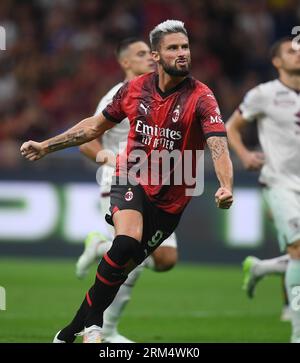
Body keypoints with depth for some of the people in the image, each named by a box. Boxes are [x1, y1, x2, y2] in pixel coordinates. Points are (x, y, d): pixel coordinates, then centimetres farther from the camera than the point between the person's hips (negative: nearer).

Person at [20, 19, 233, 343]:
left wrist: (226, 187, -46)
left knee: (121, 267, 4)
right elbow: (96, 125, 14)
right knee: (126, 242, -28)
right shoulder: (135, 88, -2)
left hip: (170, 198, 0)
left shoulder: (200, 98, -13)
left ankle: (72, 331, 22)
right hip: (131, 181, 0)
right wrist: (46, 146, 15)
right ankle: (92, 323, -14)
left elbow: (218, 145, -27)